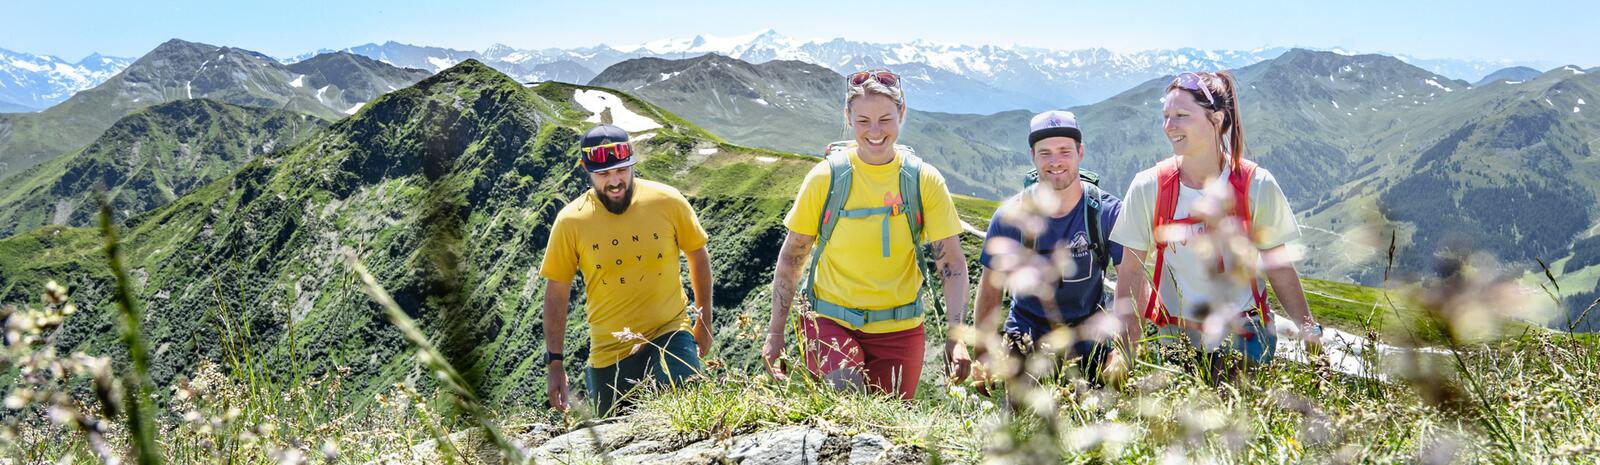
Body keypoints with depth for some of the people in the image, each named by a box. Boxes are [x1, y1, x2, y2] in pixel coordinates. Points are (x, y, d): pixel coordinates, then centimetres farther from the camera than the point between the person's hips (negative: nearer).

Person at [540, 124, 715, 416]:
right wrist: (554, 363, 0)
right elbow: (556, 293, 0)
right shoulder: (571, 221, -7)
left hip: (669, 334, -1)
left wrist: (704, 322, 12)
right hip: (609, 350, 1)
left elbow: (698, 256, 7)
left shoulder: (668, 201, -7)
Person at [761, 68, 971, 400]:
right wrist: (775, 334, -1)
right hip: (830, 321, -2)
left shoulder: (925, 181, -3)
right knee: (844, 389, -27)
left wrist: (957, 337, -16)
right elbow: (791, 257, 2)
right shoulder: (826, 177, -5)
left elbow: (952, 262, -3)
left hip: (899, 330, 2)